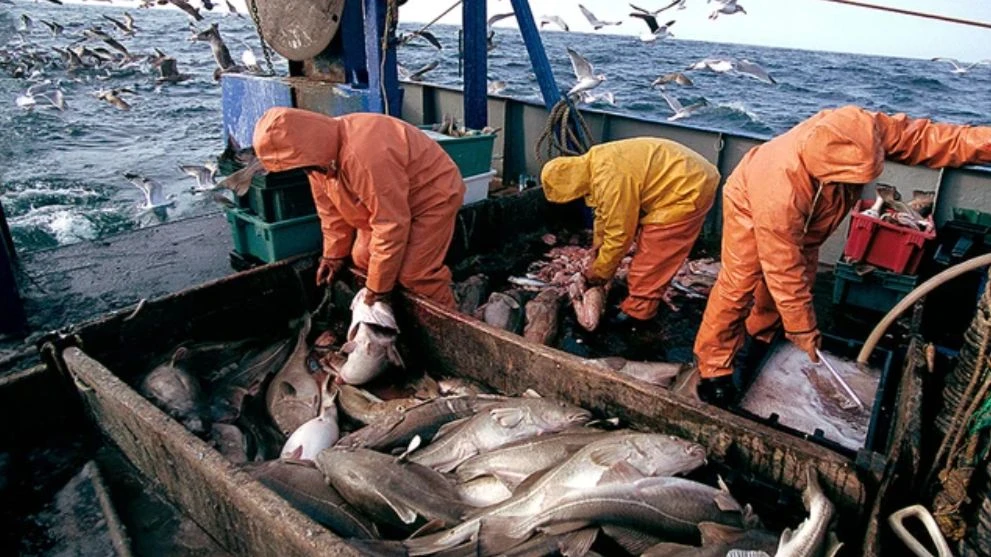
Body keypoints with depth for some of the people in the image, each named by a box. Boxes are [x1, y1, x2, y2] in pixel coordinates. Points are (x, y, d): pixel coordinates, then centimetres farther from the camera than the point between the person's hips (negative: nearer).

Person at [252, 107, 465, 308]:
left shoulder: (364, 155, -39)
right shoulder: (323, 148, -10)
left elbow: (390, 225, -34)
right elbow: (332, 209, 4)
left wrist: (378, 287, -26)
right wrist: (334, 254, 7)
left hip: (433, 195, -9)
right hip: (391, 202, 9)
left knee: (415, 274, -19)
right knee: (362, 258, 4)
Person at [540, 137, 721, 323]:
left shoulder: (610, 179, -28)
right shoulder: (593, 165, 3)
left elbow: (619, 233, -21)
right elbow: (605, 214, 15)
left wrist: (599, 271, -8)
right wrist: (597, 251, 19)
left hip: (689, 189, -10)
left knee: (652, 255, -5)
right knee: (648, 247, 17)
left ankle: (637, 311, 6)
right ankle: (642, 300, 28)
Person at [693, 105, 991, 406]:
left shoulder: (866, 131, -36)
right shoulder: (780, 193, -47)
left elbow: (919, 136, -15)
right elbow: (784, 272, -36)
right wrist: (803, 330, -25)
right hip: (751, 202, -6)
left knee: (803, 276, 7)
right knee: (738, 286, -13)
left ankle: (761, 338, 29)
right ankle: (713, 366, 0)